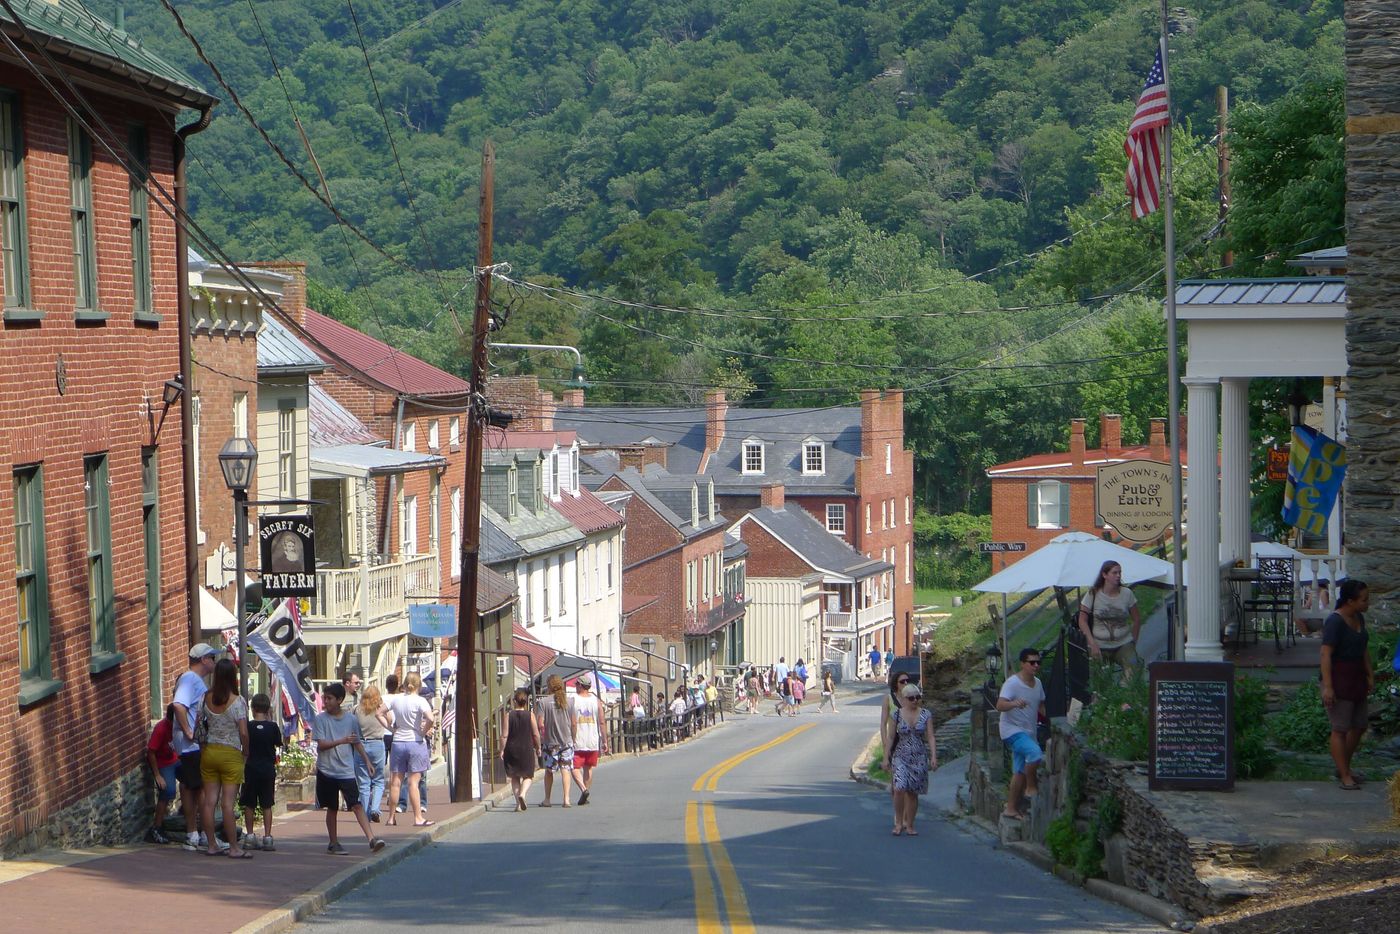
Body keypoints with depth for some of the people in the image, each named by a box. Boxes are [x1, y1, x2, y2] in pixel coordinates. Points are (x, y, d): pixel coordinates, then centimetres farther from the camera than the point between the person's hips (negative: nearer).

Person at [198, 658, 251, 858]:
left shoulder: (206, 698, 0)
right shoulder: (237, 702, -13)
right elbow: (243, 732, -15)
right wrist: (246, 751, 1)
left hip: (209, 751, 4)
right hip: (231, 754, -4)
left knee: (209, 800, 7)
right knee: (228, 802, -4)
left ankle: (212, 845, 11)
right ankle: (234, 847, -1)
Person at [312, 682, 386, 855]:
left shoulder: (351, 719, 4)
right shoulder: (320, 719, -3)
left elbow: (357, 742, 14)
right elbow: (321, 744, -12)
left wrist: (366, 759, 6)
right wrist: (342, 741, -24)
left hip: (346, 770, 1)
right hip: (327, 770, -1)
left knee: (357, 805, -10)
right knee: (332, 808, 8)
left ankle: (372, 839, -18)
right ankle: (333, 843, 20)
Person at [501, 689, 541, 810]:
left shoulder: (509, 716, -4)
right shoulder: (530, 716, -4)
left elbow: (504, 735, -6)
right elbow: (536, 734, -2)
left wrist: (502, 750, 2)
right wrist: (538, 748, 11)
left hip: (511, 750, 1)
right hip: (527, 749, -1)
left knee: (514, 777, 14)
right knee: (528, 776, 11)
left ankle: (518, 803, 7)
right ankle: (523, 793, -18)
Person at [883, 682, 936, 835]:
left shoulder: (926, 714, 2)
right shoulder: (897, 715, 0)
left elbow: (930, 737, 0)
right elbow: (891, 738, 4)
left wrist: (933, 756, -9)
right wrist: (886, 758, 1)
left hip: (919, 758, 1)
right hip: (901, 757, -1)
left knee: (913, 793, 5)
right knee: (899, 789, -17)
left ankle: (909, 825, 16)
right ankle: (899, 822, -3)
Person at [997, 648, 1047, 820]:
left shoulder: (1037, 683, 9)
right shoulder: (1013, 683, -16)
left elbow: (1041, 706, 23)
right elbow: (1000, 705, -26)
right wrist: (1014, 703, -45)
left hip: (1028, 732, 8)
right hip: (1012, 730, -8)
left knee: (1020, 772, 9)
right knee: (1035, 752, -31)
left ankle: (1011, 808, 16)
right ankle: (1031, 787, -15)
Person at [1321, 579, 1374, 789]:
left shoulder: (1359, 618, 9)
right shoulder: (1335, 621, -16)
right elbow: (1326, 654, -20)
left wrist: (1370, 675, 14)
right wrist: (1327, 687, -25)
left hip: (1356, 678, 9)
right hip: (1338, 678, -9)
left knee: (1359, 726, 13)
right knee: (1341, 729, -5)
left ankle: (1343, 769, 26)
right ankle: (1345, 776, -3)